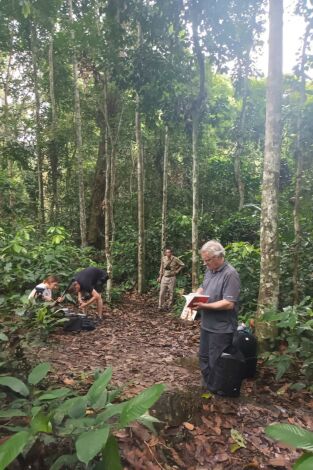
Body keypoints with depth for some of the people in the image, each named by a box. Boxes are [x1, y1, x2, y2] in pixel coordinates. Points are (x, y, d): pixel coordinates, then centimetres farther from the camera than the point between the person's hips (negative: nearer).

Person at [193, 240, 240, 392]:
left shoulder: (230, 274, -22)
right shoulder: (210, 270, 5)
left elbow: (229, 304, -27)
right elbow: (203, 288, 20)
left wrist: (204, 306, -29)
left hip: (221, 328, -8)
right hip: (206, 324, 9)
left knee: (216, 363, 7)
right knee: (204, 357, 21)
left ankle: (216, 391, 27)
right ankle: (207, 386, 39)